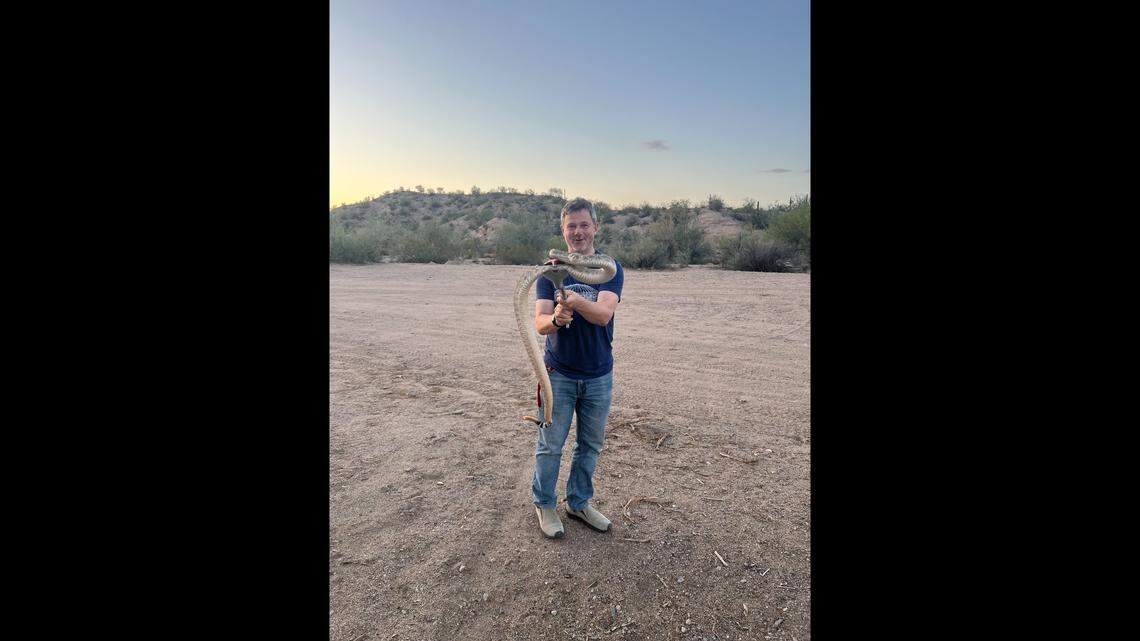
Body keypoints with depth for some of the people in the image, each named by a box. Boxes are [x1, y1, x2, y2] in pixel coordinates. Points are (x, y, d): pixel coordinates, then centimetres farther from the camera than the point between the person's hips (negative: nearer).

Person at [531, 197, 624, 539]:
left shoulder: (610, 269, -5)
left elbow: (603, 314, -23)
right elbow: (539, 323, -13)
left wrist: (574, 298, -44)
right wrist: (556, 319, -38)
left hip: (599, 375, 1)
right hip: (559, 373, -1)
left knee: (591, 444, 15)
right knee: (551, 444, 8)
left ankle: (579, 502, 35)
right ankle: (544, 504, 30)